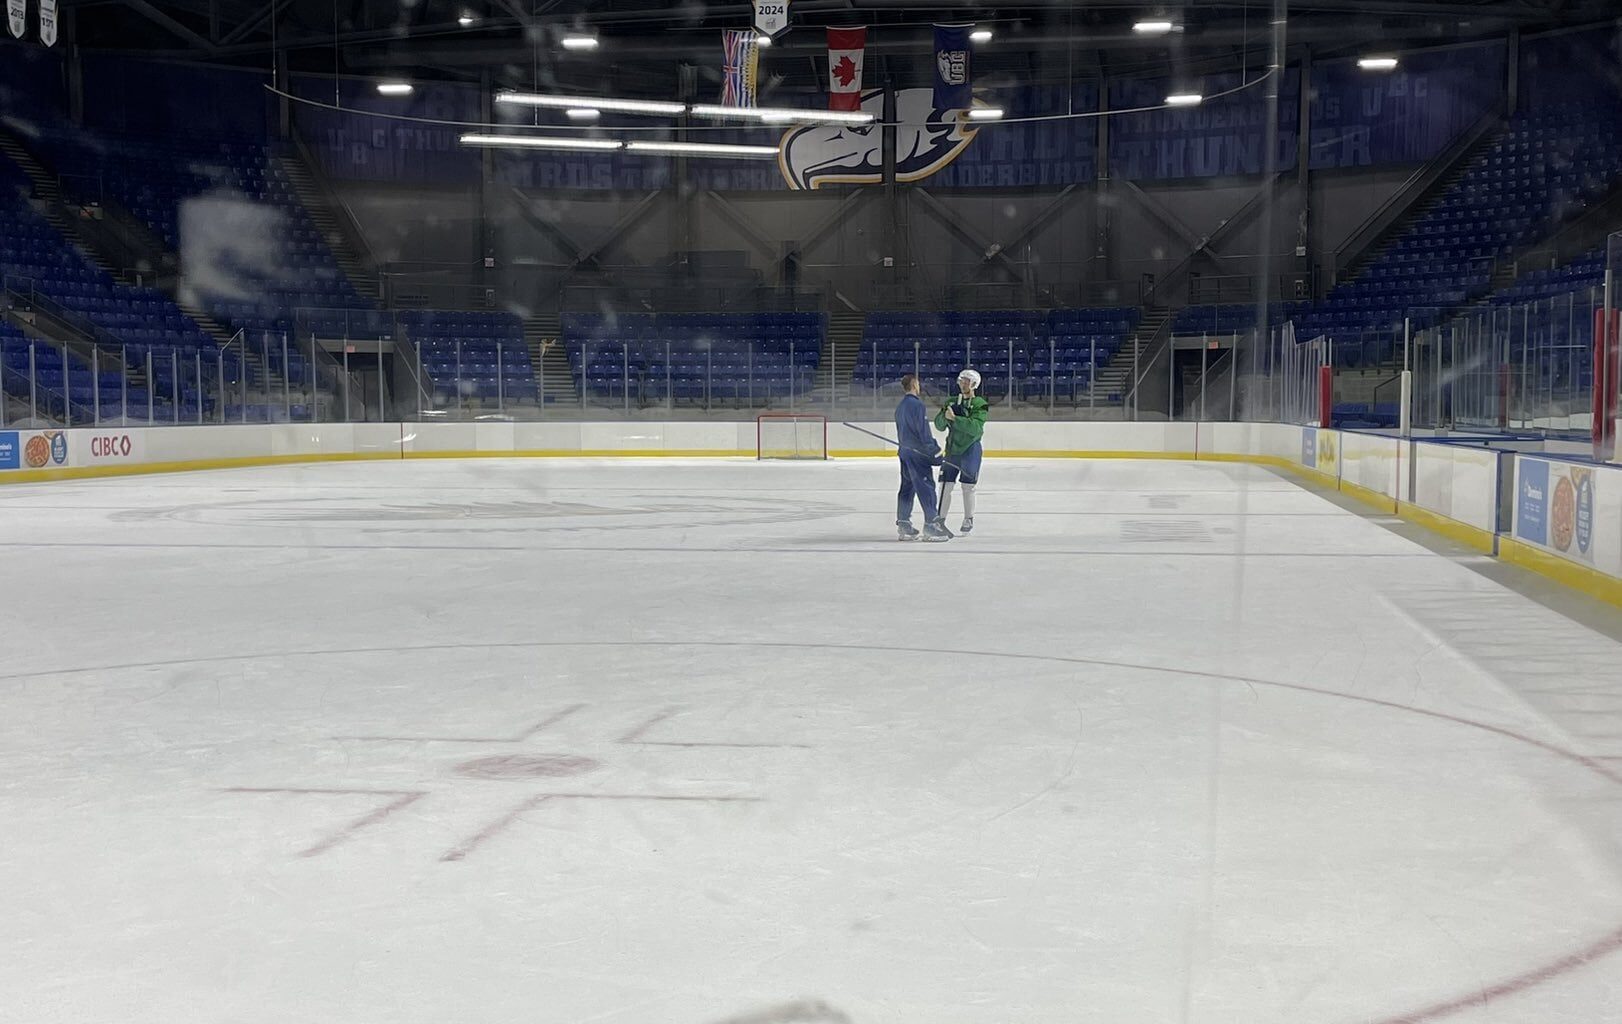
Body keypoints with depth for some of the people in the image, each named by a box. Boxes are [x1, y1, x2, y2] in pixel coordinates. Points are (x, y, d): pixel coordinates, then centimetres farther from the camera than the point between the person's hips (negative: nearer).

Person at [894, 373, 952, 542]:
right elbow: (923, 430, -18)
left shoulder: (900, 406, 15)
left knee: (907, 488, 12)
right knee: (926, 488, -7)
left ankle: (903, 526, 13)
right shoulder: (916, 404, -14)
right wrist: (935, 451, -15)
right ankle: (931, 525, -8)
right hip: (918, 453, -9)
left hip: (904, 451, 9)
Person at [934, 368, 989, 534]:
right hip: (952, 447, 4)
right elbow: (939, 425, 2)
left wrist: (954, 418, -29)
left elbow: (975, 427, -21)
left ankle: (969, 521, 9)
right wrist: (944, 415, -20)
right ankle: (940, 519, 10)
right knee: (945, 485, 2)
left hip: (970, 449, -4)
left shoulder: (980, 405, -5)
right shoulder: (952, 402, 10)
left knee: (968, 486, -2)